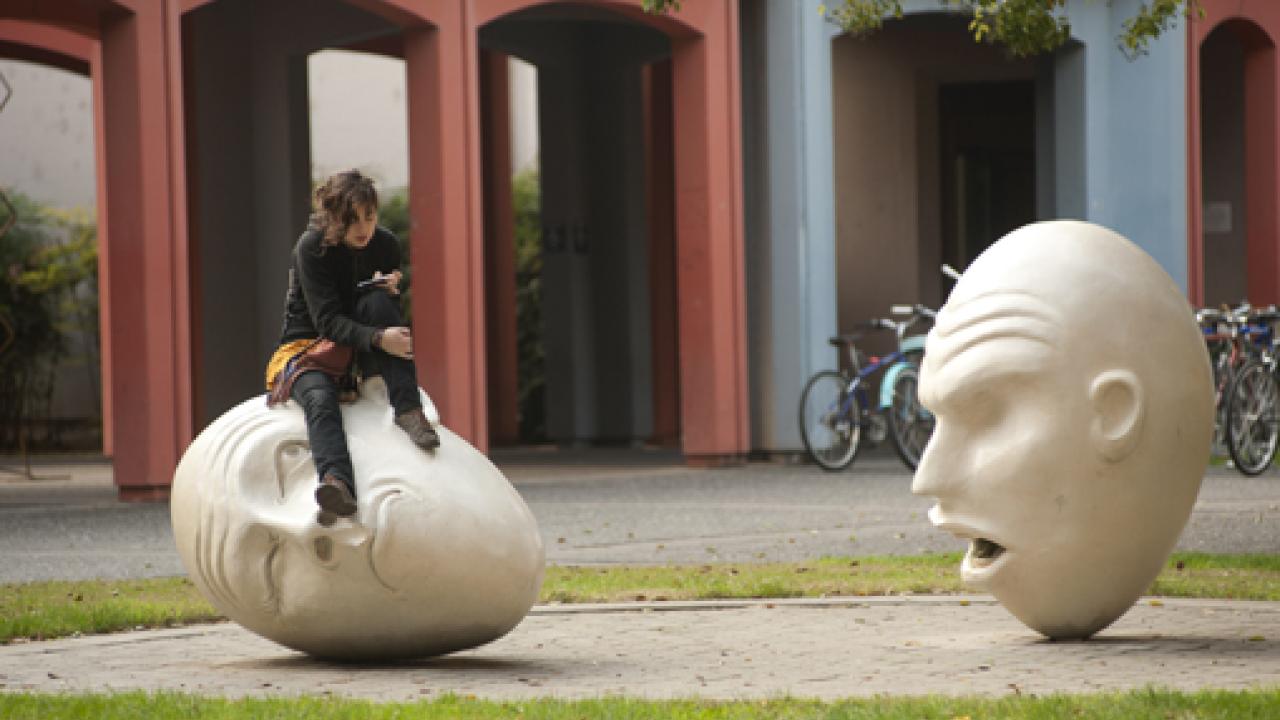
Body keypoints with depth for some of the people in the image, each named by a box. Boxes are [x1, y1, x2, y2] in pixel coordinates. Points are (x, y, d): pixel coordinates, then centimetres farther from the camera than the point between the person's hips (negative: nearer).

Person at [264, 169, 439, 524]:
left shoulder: (385, 245, -1)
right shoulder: (311, 248, -15)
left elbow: (390, 320, 5)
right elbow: (327, 320, -23)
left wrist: (389, 290, -18)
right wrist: (378, 338, -39)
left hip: (362, 350, 4)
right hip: (309, 345, -4)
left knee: (377, 302, -27)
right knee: (319, 399, -36)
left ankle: (409, 411, -33)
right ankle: (337, 482, -62)